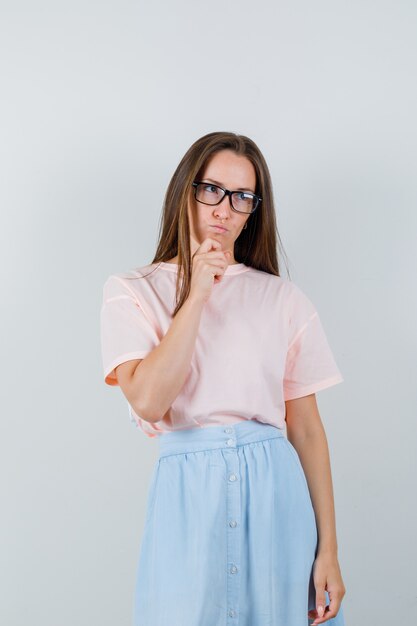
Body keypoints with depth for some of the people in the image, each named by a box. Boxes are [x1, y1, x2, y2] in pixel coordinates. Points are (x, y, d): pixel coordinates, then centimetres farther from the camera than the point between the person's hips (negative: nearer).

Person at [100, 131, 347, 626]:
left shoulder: (284, 300, 5)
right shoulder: (133, 291, 3)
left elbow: (306, 429, 3)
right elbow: (147, 401, -13)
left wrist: (329, 549, -1)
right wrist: (198, 294, -11)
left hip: (277, 487, 2)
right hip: (188, 489, -1)